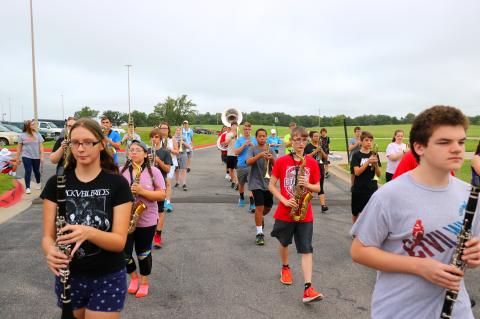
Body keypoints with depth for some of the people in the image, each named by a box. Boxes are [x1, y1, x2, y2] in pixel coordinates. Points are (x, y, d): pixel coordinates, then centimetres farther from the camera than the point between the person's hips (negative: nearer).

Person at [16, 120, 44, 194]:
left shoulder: (37, 134, 1)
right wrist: (18, 158, 2)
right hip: (26, 156, -1)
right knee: (28, 172, -5)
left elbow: (41, 146, 0)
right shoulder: (22, 135, -1)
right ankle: (27, 188, 1)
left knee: (36, 171, 13)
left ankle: (38, 183, 38)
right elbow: (19, 147, 3)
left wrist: (42, 156, -6)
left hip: (36, 157, 2)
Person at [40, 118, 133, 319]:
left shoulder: (117, 184, -12)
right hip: (69, 277, 3)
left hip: (108, 279, -3)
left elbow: (119, 241, -16)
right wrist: (50, 251, -29)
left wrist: (88, 232, -35)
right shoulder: (56, 183, -4)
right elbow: (48, 235, -6)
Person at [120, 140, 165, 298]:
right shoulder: (121, 171, 2)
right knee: (124, 253, 4)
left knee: (143, 253, 11)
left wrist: (142, 191, -22)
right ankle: (134, 277, 33)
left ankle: (144, 282, 33)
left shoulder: (154, 171, -6)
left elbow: (162, 195, -10)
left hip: (146, 221, -2)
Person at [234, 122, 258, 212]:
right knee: (241, 184, 18)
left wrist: (252, 146, -14)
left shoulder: (254, 140, 5)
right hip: (241, 165, 1)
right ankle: (241, 198, 42)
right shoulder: (239, 140, 1)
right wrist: (244, 145, -19)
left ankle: (252, 204, -12)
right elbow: (236, 152, -8)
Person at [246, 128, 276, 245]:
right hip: (256, 182, -4)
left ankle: (259, 219, 46)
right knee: (259, 207, -12)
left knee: (268, 207, 15)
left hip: (268, 182, 4)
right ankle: (259, 233, -3)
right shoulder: (252, 149, -2)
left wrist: (272, 159, -24)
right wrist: (259, 155, -32)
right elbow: (248, 162, -18)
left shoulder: (271, 150, 6)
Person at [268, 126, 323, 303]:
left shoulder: (312, 163, -1)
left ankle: (308, 288, -7)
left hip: (305, 213, 0)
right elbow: (271, 185, -3)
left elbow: (318, 188, 5)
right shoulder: (281, 161, -6)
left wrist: (308, 185, -17)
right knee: (284, 243, 20)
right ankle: (285, 268, 48)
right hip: (285, 211, 0)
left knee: (306, 250, -5)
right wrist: (284, 200, -16)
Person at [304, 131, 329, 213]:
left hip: (320, 169, 4)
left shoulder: (321, 146, 11)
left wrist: (321, 151, -8)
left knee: (320, 187, -2)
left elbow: (326, 157, 9)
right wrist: (315, 151, -18)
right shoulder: (308, 146, -4)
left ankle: (323, 205, -9)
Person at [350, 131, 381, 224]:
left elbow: (378, 174, 2)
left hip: (372, 188, 1)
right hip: (358, 189, -1)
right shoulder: (356, 155, -5)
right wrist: (368, 161, -26)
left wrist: (376, 163, -16)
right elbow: (357, 172, -17)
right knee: (355, 212, 15)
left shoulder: (375, 155, 3)